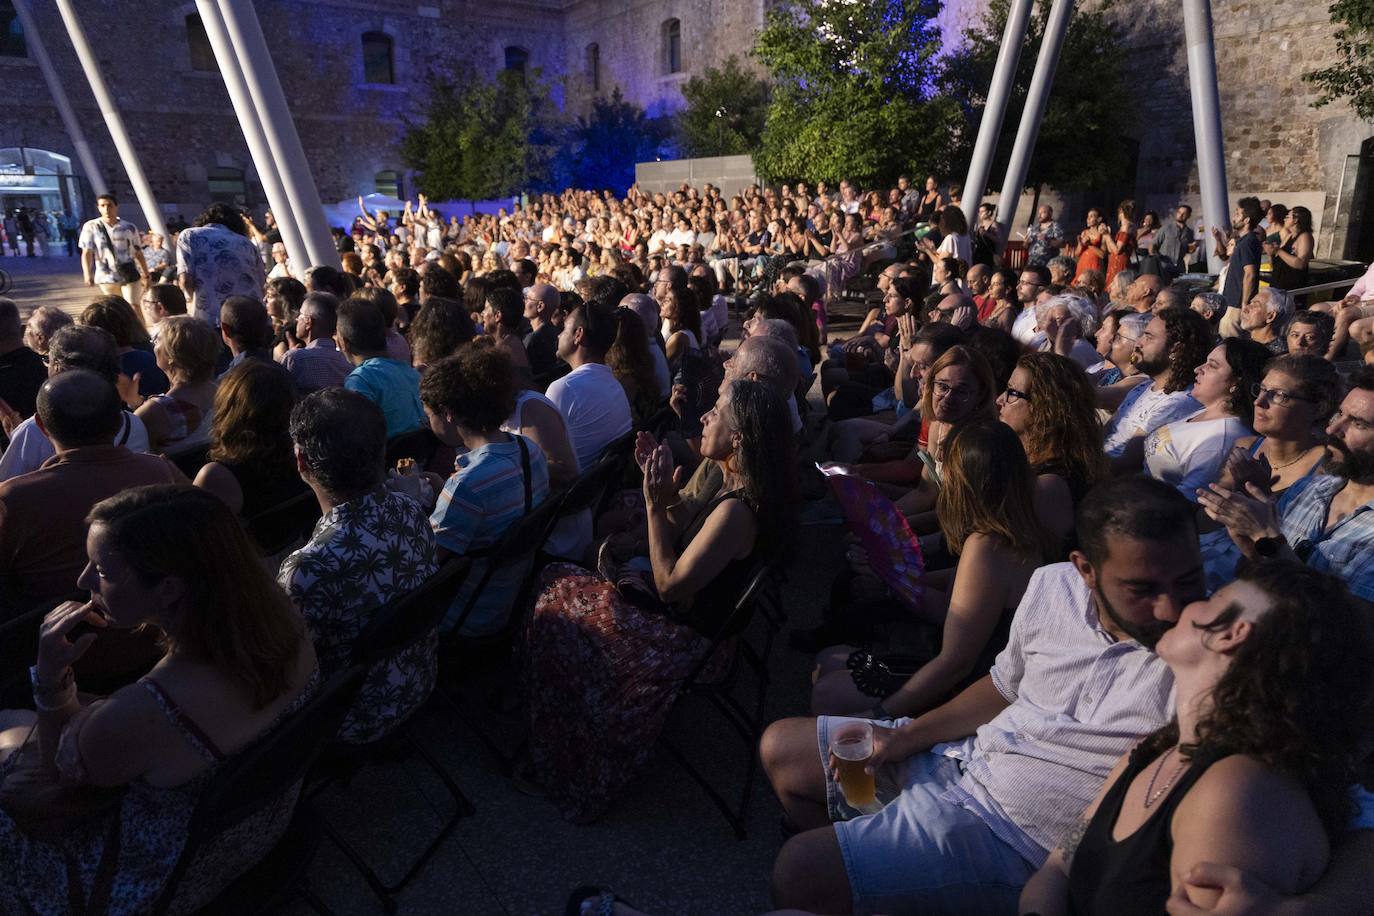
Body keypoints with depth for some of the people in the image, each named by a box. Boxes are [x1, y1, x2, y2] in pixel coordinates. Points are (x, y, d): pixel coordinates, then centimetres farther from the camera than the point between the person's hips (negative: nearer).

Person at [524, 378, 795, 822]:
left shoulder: (737, 511, -30)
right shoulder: (739, 487, 0)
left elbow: (670, 586, -27)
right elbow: (688, 540, 9)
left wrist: (655, 504, -24)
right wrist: (669, 497, -5)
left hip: (689, 638, -10)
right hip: (691, 609, 10)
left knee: (556, 617, 1)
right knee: (558, 578, 12)